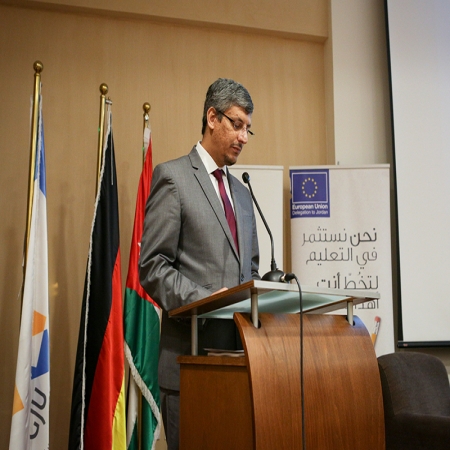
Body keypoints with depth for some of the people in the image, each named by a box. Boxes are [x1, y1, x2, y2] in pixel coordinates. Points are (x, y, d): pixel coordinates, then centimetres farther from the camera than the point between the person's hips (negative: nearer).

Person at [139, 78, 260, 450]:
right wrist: (203, 300, -21)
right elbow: (152, 266, -9)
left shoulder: (242, 193, 20)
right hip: (193, 351, -6)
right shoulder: (173, 177, -2)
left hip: (239, 349, 6)